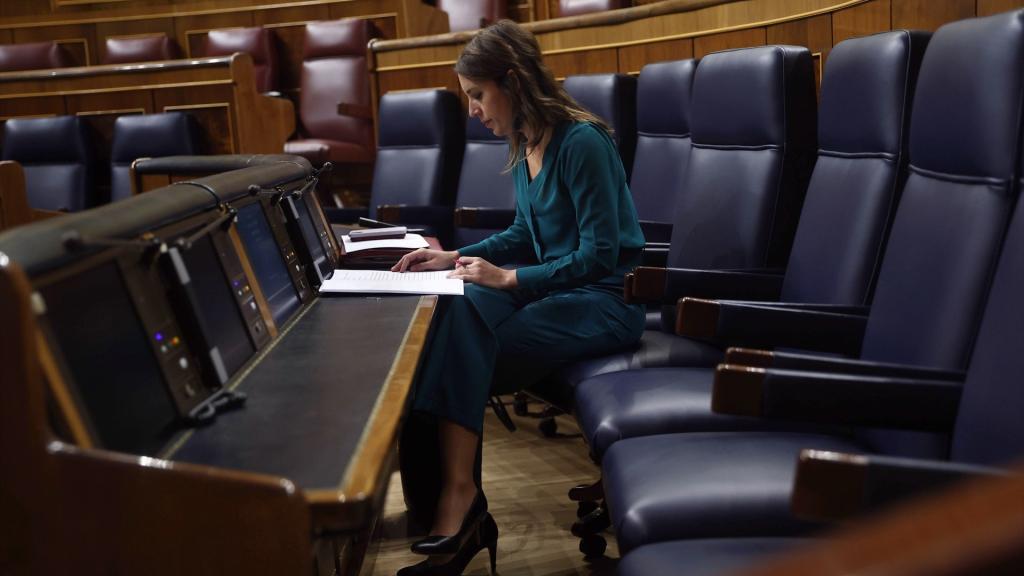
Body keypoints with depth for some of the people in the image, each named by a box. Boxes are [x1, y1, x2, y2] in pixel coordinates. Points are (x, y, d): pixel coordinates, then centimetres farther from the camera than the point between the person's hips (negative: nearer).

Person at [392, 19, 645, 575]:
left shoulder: (581, 143, -17)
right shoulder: (525, 146, 9)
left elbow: (599, 256, -19)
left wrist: (509, 278, -23)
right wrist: (455, 257, 8)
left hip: (606, 299, -8)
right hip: (556, 287, 8)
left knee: (463, 346, -27)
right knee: (458, 309, -22)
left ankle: (457, 495, -20)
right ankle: (456, 497, -26)